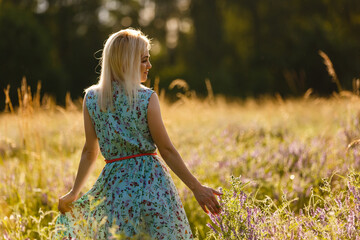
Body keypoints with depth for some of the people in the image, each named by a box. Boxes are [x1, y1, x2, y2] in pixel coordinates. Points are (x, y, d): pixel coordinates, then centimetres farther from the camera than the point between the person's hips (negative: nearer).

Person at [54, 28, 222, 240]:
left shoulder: (91, 98, 2)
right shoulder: (147, 98, -8)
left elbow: (90, 152, 5)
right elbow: (166, 149, -7)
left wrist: (74, 193, 16)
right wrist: (196, 187, -2)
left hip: (115, 185, 3)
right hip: (151, 180, -3)